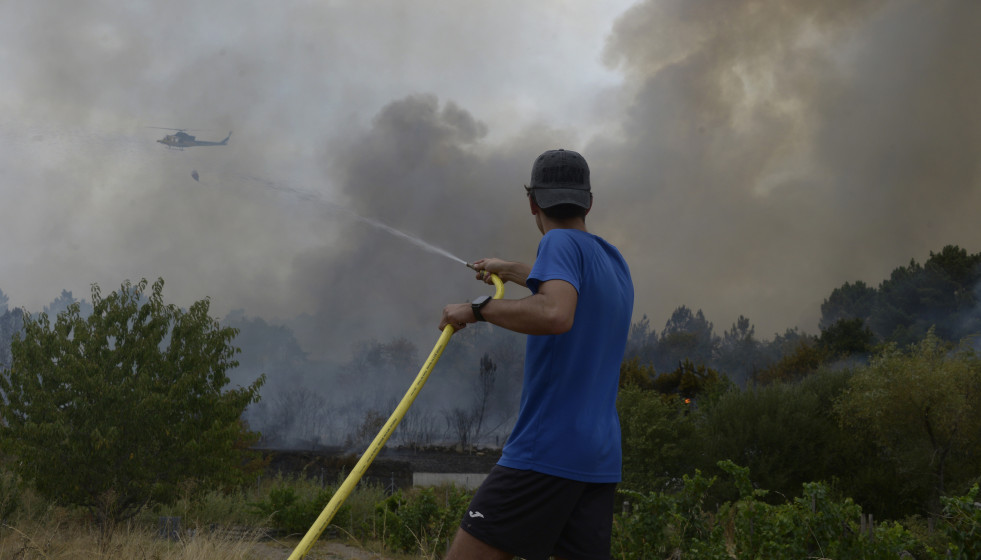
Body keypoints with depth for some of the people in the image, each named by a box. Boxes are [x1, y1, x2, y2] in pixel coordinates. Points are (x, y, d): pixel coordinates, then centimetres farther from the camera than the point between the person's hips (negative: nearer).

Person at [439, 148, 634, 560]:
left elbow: (555, 313, -27)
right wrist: (508, 270, 57)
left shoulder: (562, 243, -7)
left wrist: (477, 309, -15)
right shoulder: (614, 261, 19)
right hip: (601, 460, 8)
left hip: (546, 450, -8)